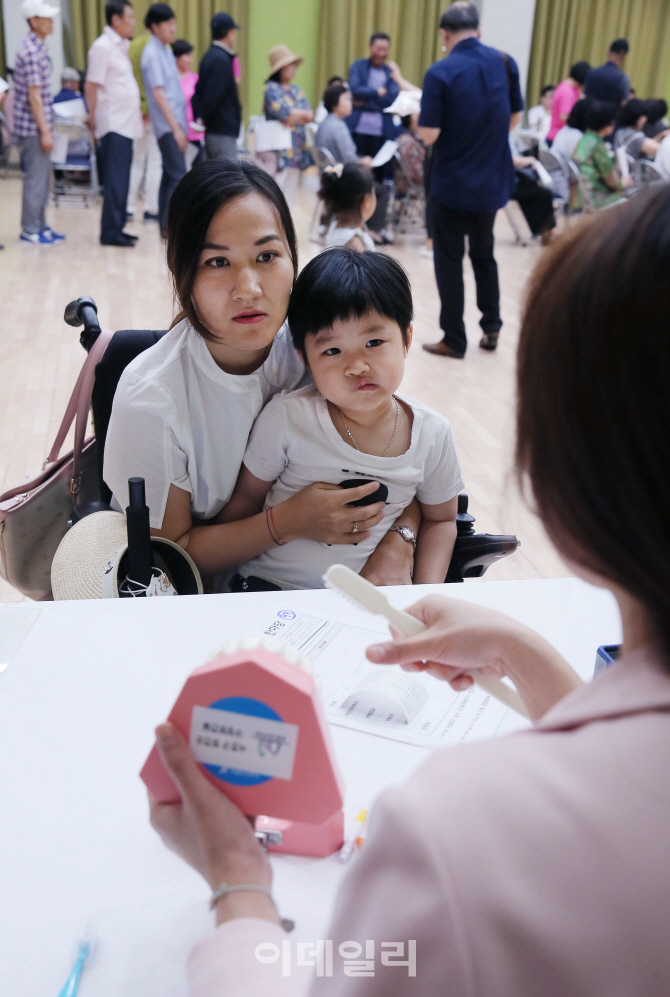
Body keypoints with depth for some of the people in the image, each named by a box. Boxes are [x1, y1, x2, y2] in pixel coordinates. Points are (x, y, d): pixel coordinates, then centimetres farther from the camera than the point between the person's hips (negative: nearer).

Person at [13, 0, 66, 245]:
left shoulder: (36, 47, 14)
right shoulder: (32, 52, -16)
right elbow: (34, 95, -19)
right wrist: (45, 131, -20)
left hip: (38, 126, 9)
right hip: (33, 126, -9)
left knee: (42, 177, 14)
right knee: (36, 179, -4)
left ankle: (40, 226, 22)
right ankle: (29, 230, 4)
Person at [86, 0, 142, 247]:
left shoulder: (120, 46, 16)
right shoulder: (103, 46, -10)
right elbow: (91, 86, -12)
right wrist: (94, 118, -12)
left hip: (126, 123, 8)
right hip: (113, 124, -8)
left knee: (121, 179, 10)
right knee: (115, 180, -7)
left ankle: (117, 228, 16)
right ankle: (110, 232, -3)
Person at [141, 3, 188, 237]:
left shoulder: (165, 50, 17)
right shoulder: (152, 53, -10)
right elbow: (158, 94, -16)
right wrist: (176, 128, -18)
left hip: (174, 124, 9)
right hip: (168, 126, -9)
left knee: (169, 175, 9)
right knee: (178, 176, -13)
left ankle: (165, 226, 14)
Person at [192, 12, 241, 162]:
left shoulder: (209, 56, 15)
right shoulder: (222, 59, -14)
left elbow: (198, 92, 13)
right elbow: (214, 95, -20)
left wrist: (199, 117, 6)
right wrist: (205, 119, -7)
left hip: (212, 130, 10)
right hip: (223, 130, -10)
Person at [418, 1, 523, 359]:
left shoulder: (441, 72, -15)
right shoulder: (505, 63, 1)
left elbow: (429, 135, -17)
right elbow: (513, 119, 10)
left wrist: (418, 118, 4)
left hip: (451, 182, -5)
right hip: (492, 180, 5)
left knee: (449, 260, 7)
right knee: (484, 254, 21)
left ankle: (454, 339, 11)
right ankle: (491, 327, 26)